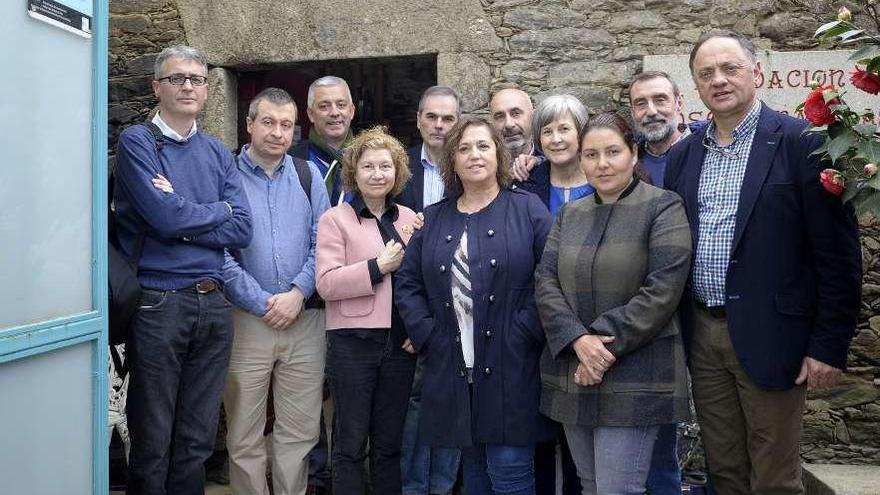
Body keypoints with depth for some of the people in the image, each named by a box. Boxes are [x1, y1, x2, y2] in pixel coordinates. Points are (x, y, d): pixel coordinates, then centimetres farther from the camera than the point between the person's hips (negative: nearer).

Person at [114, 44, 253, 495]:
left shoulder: (218, 154, 13)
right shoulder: (137, 142, -1)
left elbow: (242, 230, 1)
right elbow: (164, 217, -16)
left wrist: (182, 215, -10)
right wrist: (217, 211, -1)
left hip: (214, 305, 5)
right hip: (159, 303, -4)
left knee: (198, 439, 13)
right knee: (152, 440, 6)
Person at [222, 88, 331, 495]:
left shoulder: (308, 176, 10)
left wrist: (297, 294, -8)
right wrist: (263, 304, -9)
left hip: (305, 319, 3)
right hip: (247, 319, -2)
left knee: (300, 431, 9)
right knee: (244, 435, 6)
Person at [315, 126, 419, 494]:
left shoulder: (409, 219, 11)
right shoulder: (335, 219, -3)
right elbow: (326, 284, -13)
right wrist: (379, 267, -15)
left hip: (400, 341, 4)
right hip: (354, 340, -4)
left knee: (390, 442, 14)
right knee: (351, 442, 5)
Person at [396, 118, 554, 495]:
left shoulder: (528, 210, 1)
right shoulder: (434, 219, 13)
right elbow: (407, 284, 11)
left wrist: (523, 333, -14)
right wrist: (428, 336, -1)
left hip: (512, 370, -4)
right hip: (453, 369, 4)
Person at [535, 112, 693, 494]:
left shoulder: (663, 208, -5)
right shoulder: (569, 214, 12)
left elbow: (662, 291, -15)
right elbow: (545, 281, 2)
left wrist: (606, 344, -17)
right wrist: (577, 339, -14)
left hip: (634, 377, -6)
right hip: (572, 374, 6)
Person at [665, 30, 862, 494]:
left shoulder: (802, 143, -7)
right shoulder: (682, 155, 9)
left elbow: (838, 253, -9)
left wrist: (829, 345, -10)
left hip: (769, 335, -5)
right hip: (701, 335, 5)